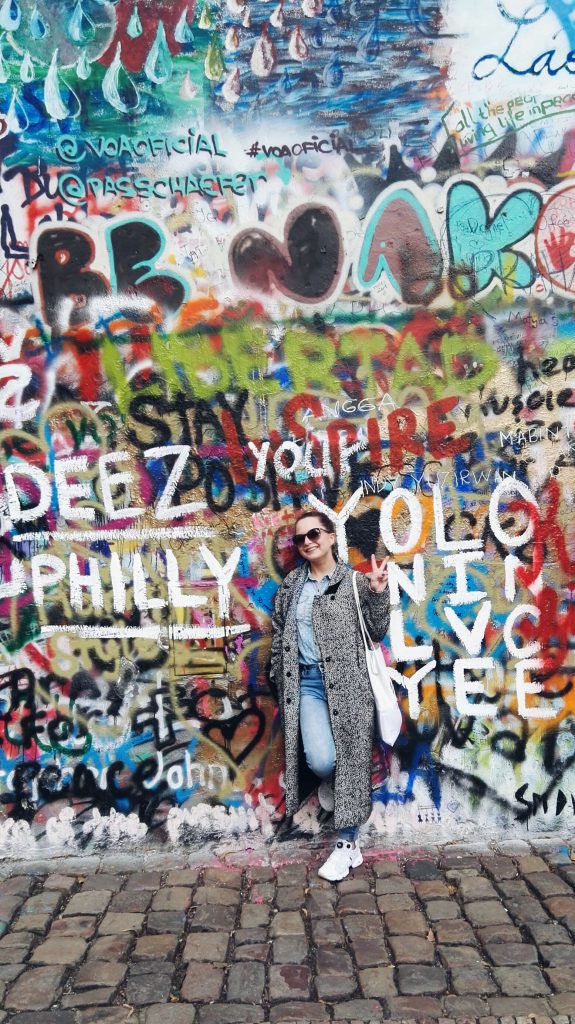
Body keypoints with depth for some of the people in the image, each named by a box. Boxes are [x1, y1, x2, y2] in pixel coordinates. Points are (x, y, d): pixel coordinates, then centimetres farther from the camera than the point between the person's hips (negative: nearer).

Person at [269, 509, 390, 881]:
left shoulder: (355, 581, 3)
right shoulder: (291, 585, 12)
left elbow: (376, 632, 2)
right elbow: (279, 635, 17)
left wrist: (378, 592, -12)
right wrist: (279, 682, 16)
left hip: (346, 682, -2)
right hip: (306, 683, 2)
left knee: (350, 759, -3)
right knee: (321, 760, -16)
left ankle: (347, 843, 11)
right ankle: (328, 780, 21)